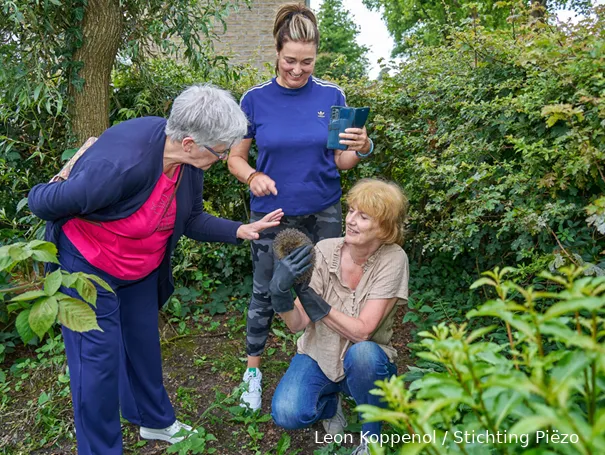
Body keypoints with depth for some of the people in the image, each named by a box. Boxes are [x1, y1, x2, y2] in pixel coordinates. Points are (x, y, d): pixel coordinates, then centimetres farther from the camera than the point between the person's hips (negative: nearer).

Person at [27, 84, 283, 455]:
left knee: (144, 344, 19)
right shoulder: (121, 164, -39)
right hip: (87, 269, -7)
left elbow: (190, 219, -2)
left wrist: (242, 230, -13)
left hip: (142, 270, 7)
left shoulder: (190, 162, -14)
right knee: (99, 359, 0)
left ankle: (155, 421, 42)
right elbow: (43, 201, -27)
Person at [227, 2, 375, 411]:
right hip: (272, 214, -1)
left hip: (323, 213, 1)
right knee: (265, 293, 11)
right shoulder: (256, 99, -6)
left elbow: (341, 162, 1)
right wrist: (253, 176, -21)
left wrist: (361, 149, -21)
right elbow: (235, 158, 1)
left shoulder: (332, 96, -4)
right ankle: (253, 371, 30)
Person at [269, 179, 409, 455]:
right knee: (286, 415, -24)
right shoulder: (324, 251, -14)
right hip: (319, 355, 2)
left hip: (365, 362, -1)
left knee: (362, 352, -36)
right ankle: (330, 400, 13)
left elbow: (362, 332, -23)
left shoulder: (393, 259, -19)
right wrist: (280, 292, -36)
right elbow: (297, 324, -16)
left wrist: (314, 301, -29)